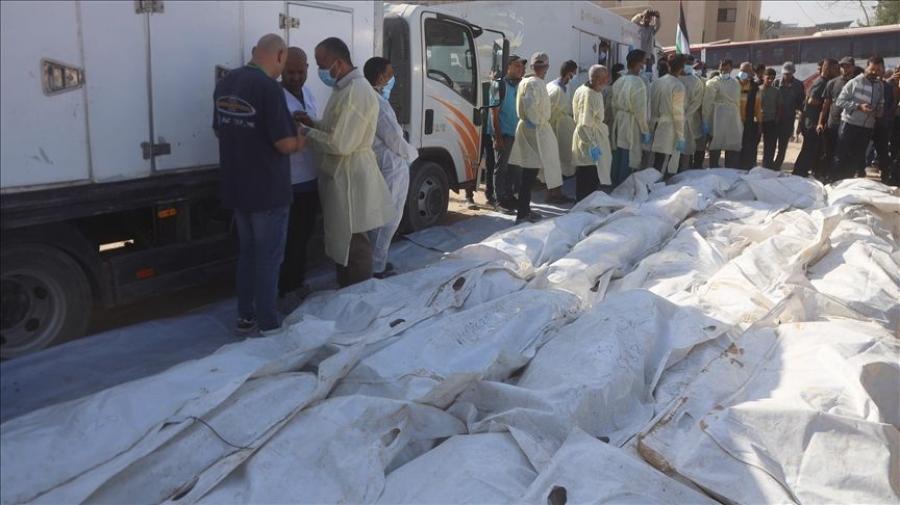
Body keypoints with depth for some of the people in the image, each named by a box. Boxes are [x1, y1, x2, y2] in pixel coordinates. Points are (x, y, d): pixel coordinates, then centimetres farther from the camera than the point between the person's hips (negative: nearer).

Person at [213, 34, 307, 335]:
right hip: (267, 189, -7)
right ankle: (268, 324, 13)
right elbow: (285, 143, -20)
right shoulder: (268, 87, -19)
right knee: (268, 257, 4)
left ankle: (245, 317, 26)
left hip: (236, 187, 8)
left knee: (247, 251, 18)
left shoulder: (225, 83, 6)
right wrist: (301, 141, 0)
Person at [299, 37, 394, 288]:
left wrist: (306, 133, -12)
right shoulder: (345, 88, 12)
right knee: (343, 244, 19)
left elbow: (340, 144, -24)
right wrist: (312, 123, 1)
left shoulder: (357, 91, -21)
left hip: (352, 179, -10)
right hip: (340, 177, 10)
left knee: (354, 246, 0)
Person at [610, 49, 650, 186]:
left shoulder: (618, 82, 4)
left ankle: (615, 186, 24)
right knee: (628, 161, 2)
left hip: (619, 122, 7)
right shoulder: (638, 82, -17)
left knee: (618, 158, 15)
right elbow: (640, 110, -18)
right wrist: (645, 131, -11)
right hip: (632, 125, -7)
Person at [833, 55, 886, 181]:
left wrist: (878, 112, -7)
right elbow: (839, 101, -9)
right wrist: (859, 106, -19)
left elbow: (881, 106, 17)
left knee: (857, 158, 9)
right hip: (849, 125, -4)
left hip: (867, 128, 4)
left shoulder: (881, 86, 8)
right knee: (842, 157, -1)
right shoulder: (854, 82, -5)